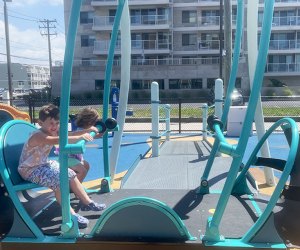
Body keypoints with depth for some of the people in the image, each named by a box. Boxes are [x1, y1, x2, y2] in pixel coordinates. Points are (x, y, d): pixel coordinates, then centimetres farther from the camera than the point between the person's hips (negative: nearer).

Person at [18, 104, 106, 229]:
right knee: (58, 181, -27)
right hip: (30, 170, -10)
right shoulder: (38, 136, -31)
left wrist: (87, 130, -8)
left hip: (44, 164, 10)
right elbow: (58, 141, -48)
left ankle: (87, 202, 17)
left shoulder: (53, 132, -2)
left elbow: (69, 135, 4)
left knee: (71, 174, 5)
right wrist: (81, 137, -52)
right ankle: (70, 214, -16)